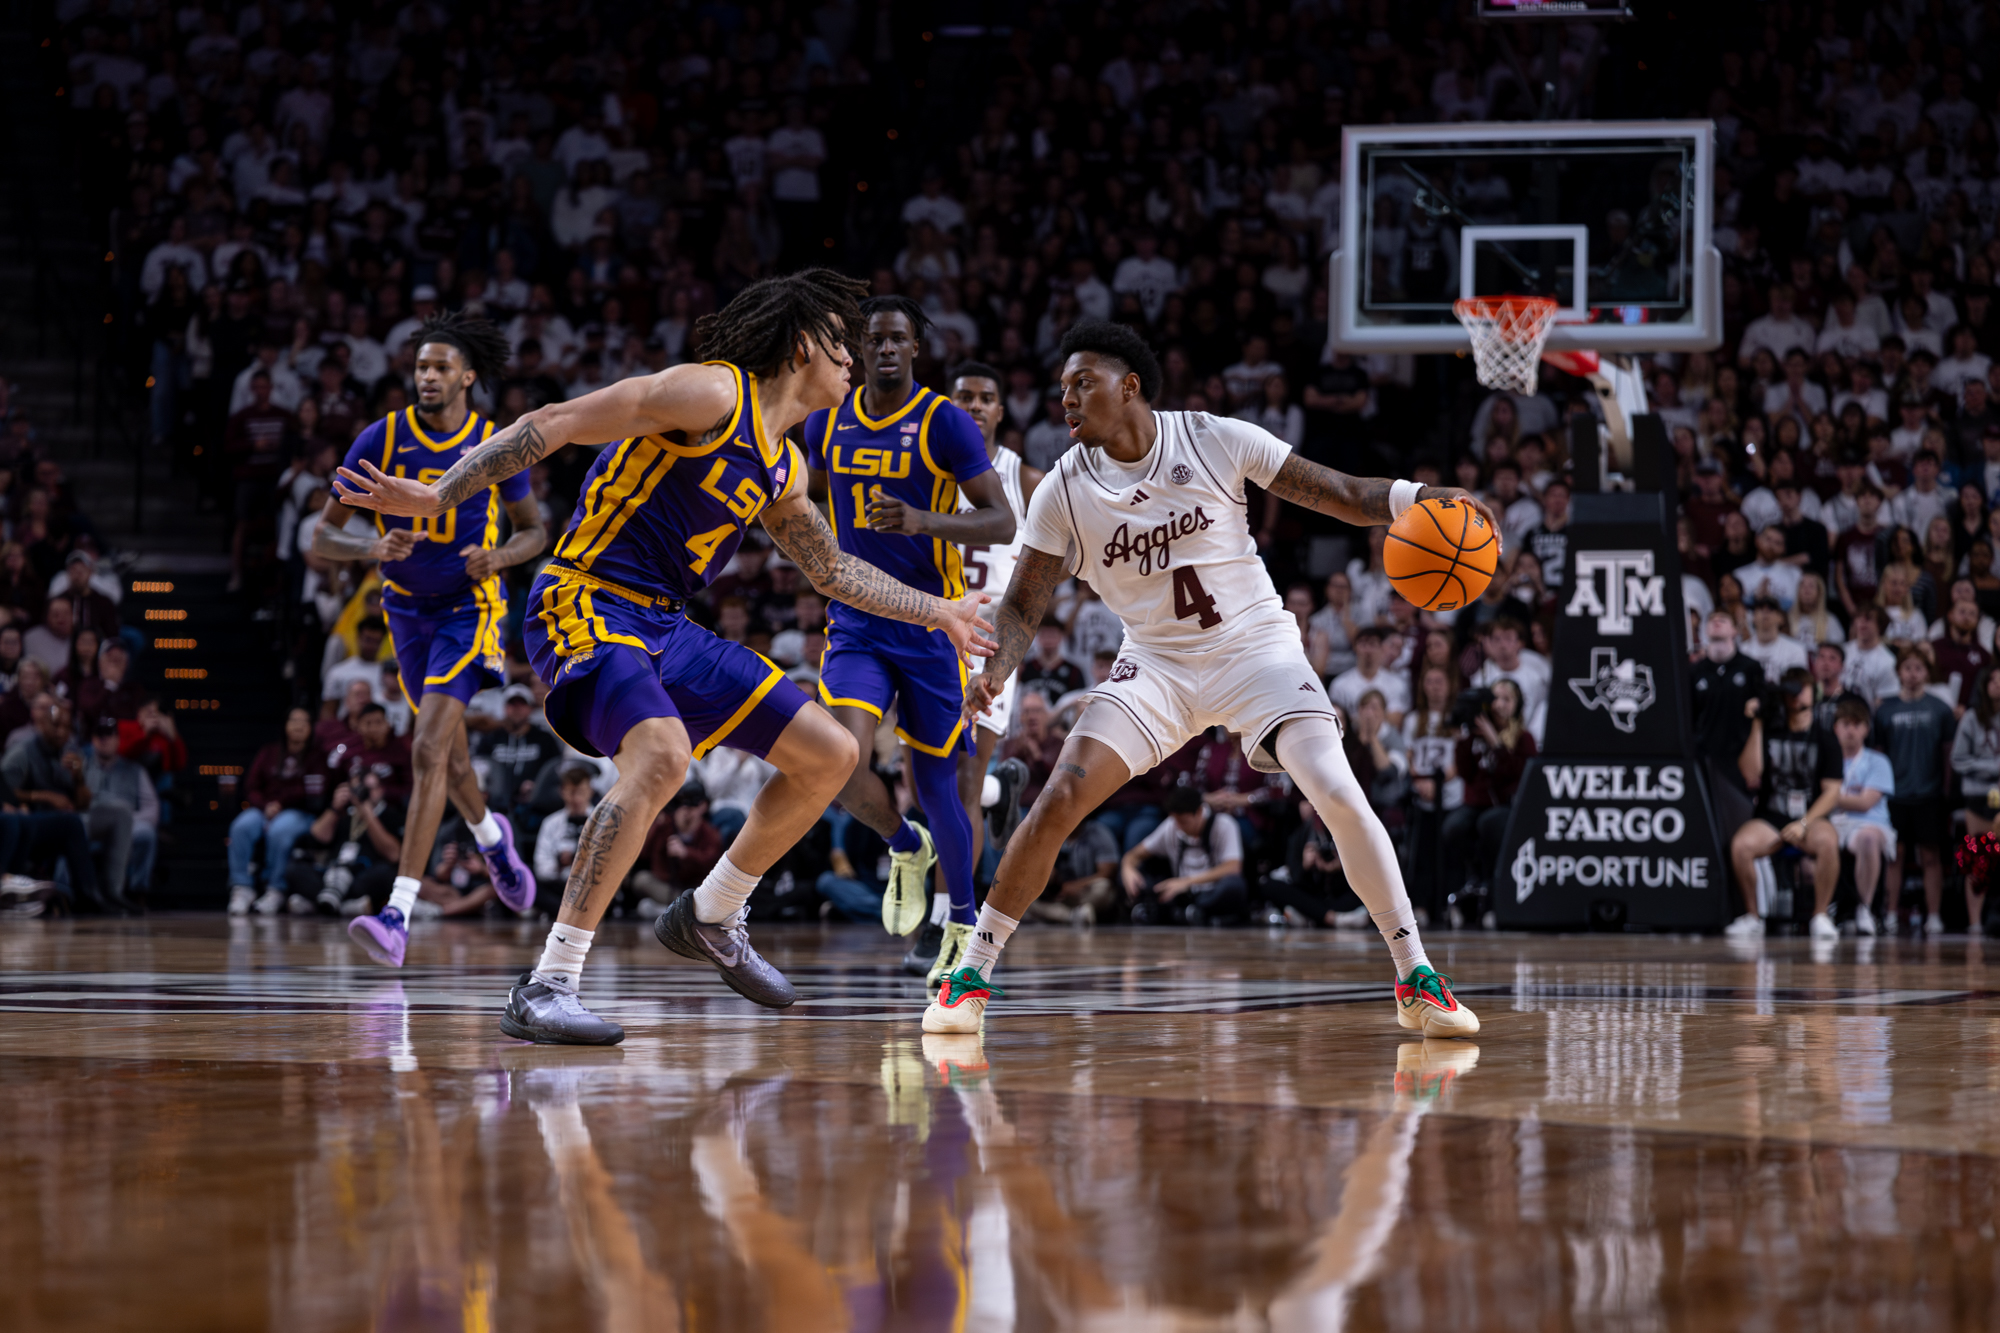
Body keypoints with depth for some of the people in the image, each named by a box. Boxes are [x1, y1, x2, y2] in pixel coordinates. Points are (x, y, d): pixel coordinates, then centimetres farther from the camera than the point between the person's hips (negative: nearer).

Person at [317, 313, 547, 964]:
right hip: (408, 609, 4)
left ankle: (398, 915, -26)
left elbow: (534, 529, 6)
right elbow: (323, 536, -7)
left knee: (429, 750, -19)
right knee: (450, 753, 16)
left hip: (469, 608, -3)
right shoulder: (381, 440, -8)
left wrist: (501, 555, -16)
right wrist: (373, 547, -28)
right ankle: (491, 836, 51)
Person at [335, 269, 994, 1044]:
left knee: (831, 755, 8)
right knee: (663, 753, -36)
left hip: (665, 629, 9)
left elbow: (832, 571, 34)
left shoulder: (781, 466, 17)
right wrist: (436, 497, -19)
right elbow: (555, 424, -14)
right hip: (587, 606, -9)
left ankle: (709, 920, 27)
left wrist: (939, 614, 38)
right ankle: (545, 990, -35)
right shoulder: (713, 393, -11)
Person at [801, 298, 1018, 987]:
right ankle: (906, 847, 11)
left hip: (931, 625, -2)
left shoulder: (946, 422, -9)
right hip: (856, 625, 3)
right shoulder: (828, 421, 5)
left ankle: (963, 922, 26)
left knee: (935, 782, 4)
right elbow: (808, 494, 26)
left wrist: (924, 521, -28)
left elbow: (1003, 522, -14)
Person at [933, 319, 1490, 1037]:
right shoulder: (1064, 492, -6)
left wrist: (1418, 498, -23)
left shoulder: (1216, 441, -11)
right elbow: (1022, 605, -1)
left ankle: (1417, 981, -8)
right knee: (1058, 801, -15)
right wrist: (993, 672, -22)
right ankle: (971, 976, -1)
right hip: (1156, 664, 2)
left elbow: (1341, 495, -6)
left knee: (1341, 797, -20)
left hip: (1256, 647, -2)